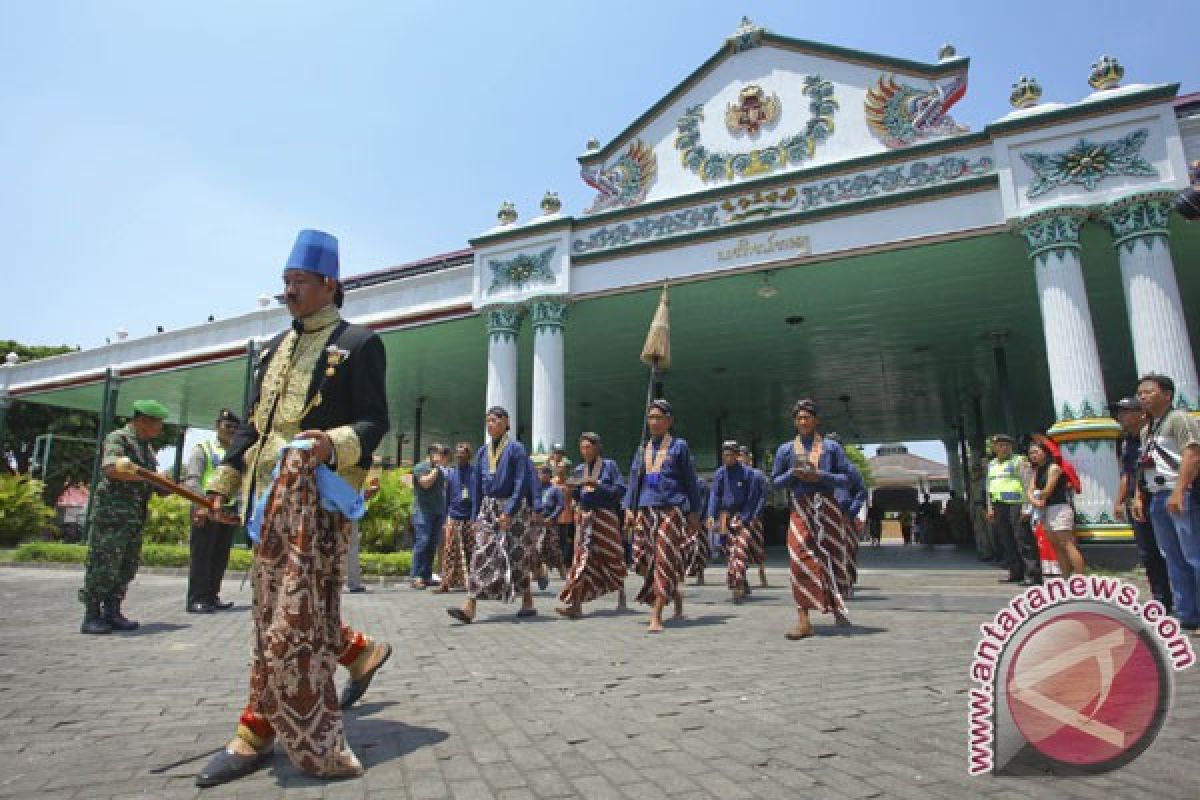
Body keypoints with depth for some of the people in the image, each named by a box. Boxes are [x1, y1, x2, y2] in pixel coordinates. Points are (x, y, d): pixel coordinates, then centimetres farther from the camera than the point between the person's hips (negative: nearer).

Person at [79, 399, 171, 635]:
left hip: (135, 516, 9)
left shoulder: (146, 447, 19)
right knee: (104, 564, -5)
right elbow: (112, 469, -24)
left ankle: (112, 613, 18)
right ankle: (92, 616, 3)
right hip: (112, 512, -8)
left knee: (128, 567, 10)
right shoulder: (118, 438, -7)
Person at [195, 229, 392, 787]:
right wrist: (226, 478, 14)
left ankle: (256, 734, 5)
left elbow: (375, 423, -8)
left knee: (291, 615, -6)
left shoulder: (358, 343, -2)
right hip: (273, 492, 8)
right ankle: (362, 652, 34)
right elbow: (253, 422, 22)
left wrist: (333, 442, -28)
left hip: (319, 492, -8)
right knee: (285, 608, 15)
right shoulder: (276, 347, 21)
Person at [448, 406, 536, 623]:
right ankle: (470, 607, -10)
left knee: (517, 557, 3)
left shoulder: (516, 449, -6)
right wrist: (475, 516, 9)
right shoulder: (482, 452, 11)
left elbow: (521, 483, -12)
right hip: (488, 509, 5)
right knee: (481, 556, -5)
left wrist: (509, 512, -19)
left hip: (513, 508, -5)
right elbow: (477, 486, 14)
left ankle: (527, 603, 19)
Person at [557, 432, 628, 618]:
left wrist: (598, 485, -17)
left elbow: (620, 490, -7)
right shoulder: (580, 470, 12)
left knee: (611, 557, 9)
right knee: (583, 556, -5)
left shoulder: (609, 466, -1)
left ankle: (621, 594, 31)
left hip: (605, 517, -3)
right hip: (585, 516, 3)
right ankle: (575, 603, -9)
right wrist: (572, 489, -5)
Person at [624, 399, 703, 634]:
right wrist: (629, 508, 5)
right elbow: (634, 480, 15)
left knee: (664, 560, -9)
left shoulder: (679, 446, 6)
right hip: (645, 510, 5)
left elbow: (689, 480, 7)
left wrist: (693, 511, 4)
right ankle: (676, 597, 29)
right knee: (646, 559, 5)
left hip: (671, 510, -4)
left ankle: (656, 617, -7)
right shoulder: (643, 449, 16)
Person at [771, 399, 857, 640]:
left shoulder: (831, 447, 7)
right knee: (801, 559, -9)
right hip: (800, 509, 0)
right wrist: (793, 474, -8)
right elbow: (775, 482, 11)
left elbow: (847, 479, 4)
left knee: (833, 557, 8)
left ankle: (837, 605, 35)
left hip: (827, 508, 0)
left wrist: (820, 476, -11)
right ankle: (803, 620, -7)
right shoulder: (785, 450, 10)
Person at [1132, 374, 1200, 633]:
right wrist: (1139, 497, 14)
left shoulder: (1178, 419, -6)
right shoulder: (1146, 430, 20)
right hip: (1157, 499, 9)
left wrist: (1178, 491, -25)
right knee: (1174, 559, 11)